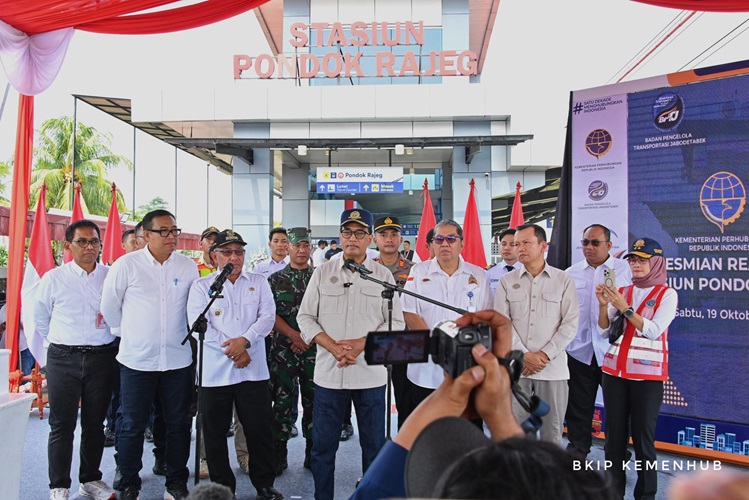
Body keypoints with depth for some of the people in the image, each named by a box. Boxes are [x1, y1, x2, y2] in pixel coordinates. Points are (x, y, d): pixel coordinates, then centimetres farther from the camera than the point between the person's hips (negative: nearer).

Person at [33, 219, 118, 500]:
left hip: (102, 358, 1)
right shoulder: (54, 278, 0)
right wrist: (62, 342, 11)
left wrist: (107, 342, 6)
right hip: (63, 359, -1)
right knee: (62, 425, 4)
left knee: (94, 423, 12)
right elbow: (40, 318, 10)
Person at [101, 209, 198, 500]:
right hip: (137, 360, -2)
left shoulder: (188, 266, 1)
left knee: (178, 424, 11)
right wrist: (128, 334, 10)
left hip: (178, 359, 2)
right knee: (132, 427, 9)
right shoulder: (126, 265, -5)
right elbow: (109, 307, 4)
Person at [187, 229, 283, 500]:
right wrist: (231, 351, -13)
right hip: (215, 372, -1)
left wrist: (245, 340, -17)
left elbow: (268, 316, -1)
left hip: (254, 370, 1)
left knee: (259, 428, 7)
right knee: (215, 432, 9)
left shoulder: (258, 282, 9)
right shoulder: (201, 286, 4)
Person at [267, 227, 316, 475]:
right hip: (283, 349, 0)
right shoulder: (275, 279, 5)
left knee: (313, 401, 7)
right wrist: (294, 335, -13)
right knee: (283, 402, 3)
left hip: (314, 348, 1)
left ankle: (313, 453, 20)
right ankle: (278, 455, 15)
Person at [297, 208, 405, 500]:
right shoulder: (323, 272, 5)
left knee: (374, 445, 10)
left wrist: (360, 344, -13)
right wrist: (333, 347, -12)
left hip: (371, 374, -1)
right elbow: (305, 317, 3)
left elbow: (396, 323, 1)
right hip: (328, 372, 1)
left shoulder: (383, 275, 3)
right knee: (322, 446, 9)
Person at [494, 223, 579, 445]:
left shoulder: (564, 280, 3)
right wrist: (525, 355, -9)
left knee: (552, 430, 6)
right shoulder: (506, 281, 7)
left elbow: (570, 323, -2)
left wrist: (545, 355, -10)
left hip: (553, 367, -1)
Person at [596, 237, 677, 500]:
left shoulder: (667, 294, -3)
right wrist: (603, 305, -11)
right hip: (614, 370, 4)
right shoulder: (621, 292, 9)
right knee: (614, 433, 7)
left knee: (642, 436, 0)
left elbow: (653, 331, -15)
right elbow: (604, 332, 4)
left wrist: (625, 308, -23)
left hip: (647, 374, -4)